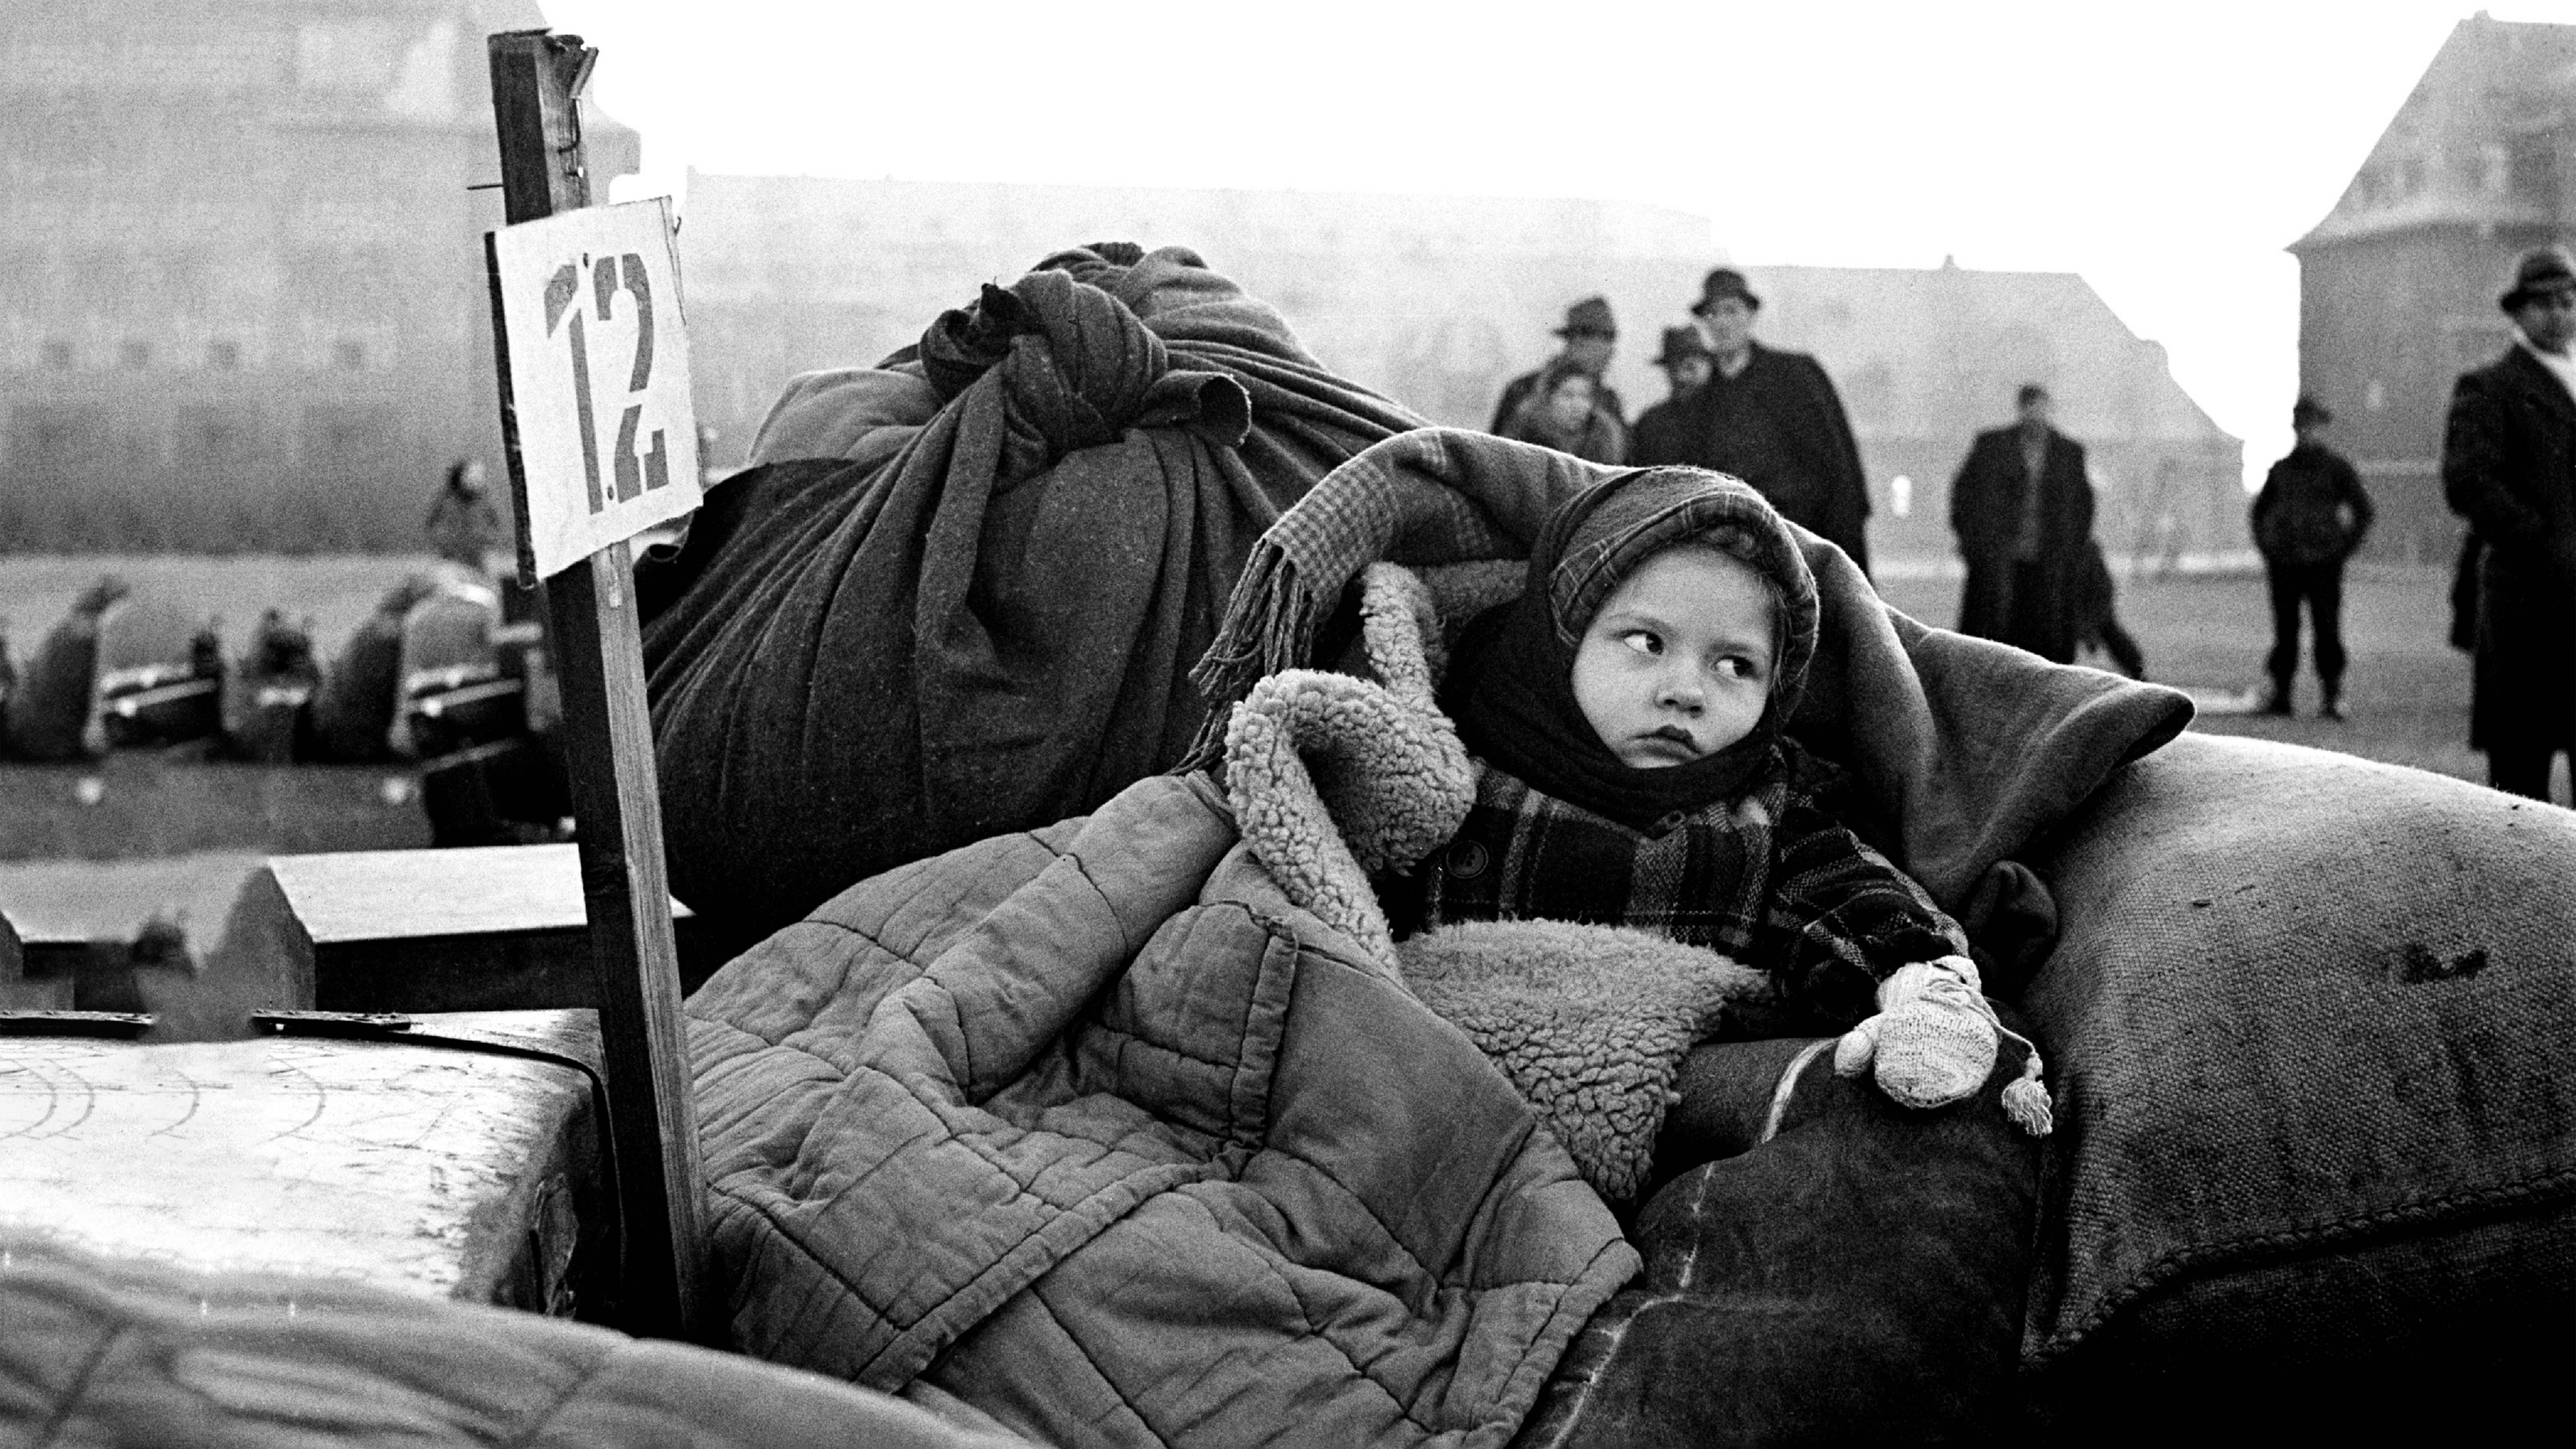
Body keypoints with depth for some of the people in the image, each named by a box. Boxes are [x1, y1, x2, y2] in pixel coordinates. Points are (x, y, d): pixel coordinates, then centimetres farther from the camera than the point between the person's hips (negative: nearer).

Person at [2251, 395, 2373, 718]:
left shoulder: (2336, 467, 1)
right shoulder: (2280, 469, 11)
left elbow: (2362, 510, 3)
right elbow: (2260, 510, 22)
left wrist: (2343, 549, -3)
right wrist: (2265, 549, 10)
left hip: (2324, 561, -3)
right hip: (2283, 562, 3)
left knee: (2327, 628, -4)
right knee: (2285, 630, 5)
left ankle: (2332, 696, 0)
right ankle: (2280, 694, 10)